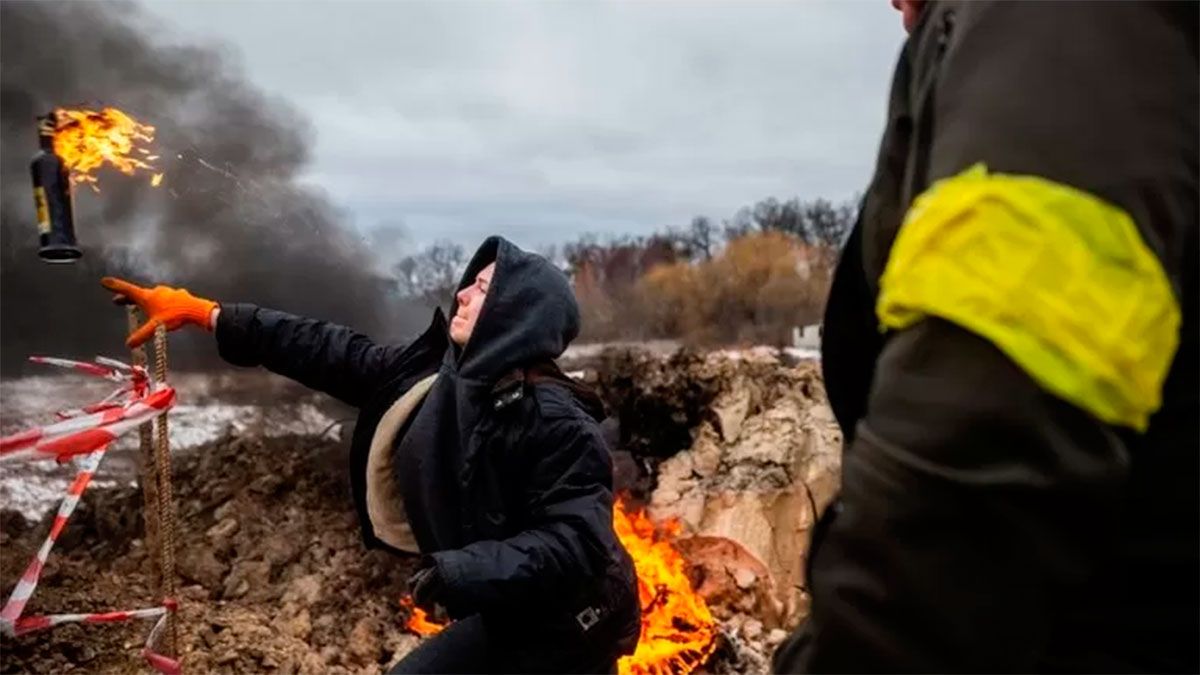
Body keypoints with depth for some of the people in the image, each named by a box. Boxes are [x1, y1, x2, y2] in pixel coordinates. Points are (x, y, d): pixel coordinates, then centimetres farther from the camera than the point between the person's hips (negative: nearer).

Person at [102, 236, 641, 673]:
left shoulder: (557, 422, -27)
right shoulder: (434, 374, -4)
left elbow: (575, 544, -31)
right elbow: (327, 353, -1)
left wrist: (462, 570, -39)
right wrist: (202, 313, 1)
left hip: (562, 629, -7)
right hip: (507, 616, 7)